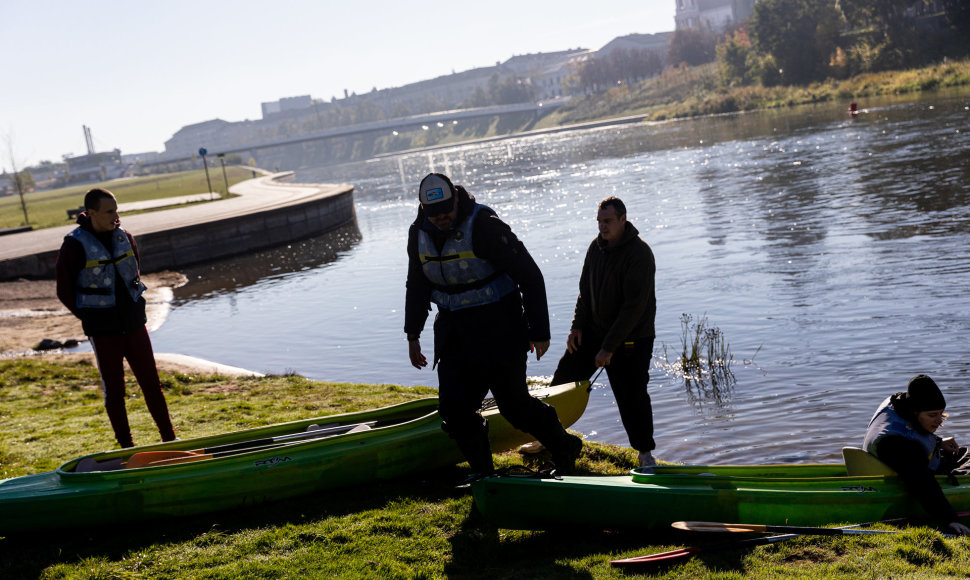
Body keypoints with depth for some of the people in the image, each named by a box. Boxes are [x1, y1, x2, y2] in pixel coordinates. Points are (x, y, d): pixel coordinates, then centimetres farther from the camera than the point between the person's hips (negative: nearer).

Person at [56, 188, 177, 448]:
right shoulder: (74, 246, -12)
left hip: (134, 324, 4)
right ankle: (126, 447, 16)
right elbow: (64, 292, -6)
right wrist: (92, 318, -4)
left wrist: (134, 305, 11)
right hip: (103, 331, -4)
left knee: (151, 382, 8)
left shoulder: (125, 238, 4)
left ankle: (169, 438, 18)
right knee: (114, 390, 6)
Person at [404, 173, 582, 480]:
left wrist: (539, 331, -14)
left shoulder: (485, 226, -19)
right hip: (454, 333, 6)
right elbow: (417, 287, 17)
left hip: (500, 330, -6)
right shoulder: (419, 233, 1)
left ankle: (564, 447, 25)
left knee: (514, 403, 0)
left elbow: (530, 276, -15)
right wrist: (413, 335, 14)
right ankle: (481, 471, 19)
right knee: (454, 407, 1)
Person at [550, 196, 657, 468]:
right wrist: (577, 326, 2)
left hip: (631, 339, -7)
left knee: (632, 396, -6)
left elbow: (634, 307, -23)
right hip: (593, 330, 7)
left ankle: (645, 452, 16)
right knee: (563, 380, 7)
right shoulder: (597, 246, 3)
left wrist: (609, 348, -22)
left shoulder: (640, 254, -20)